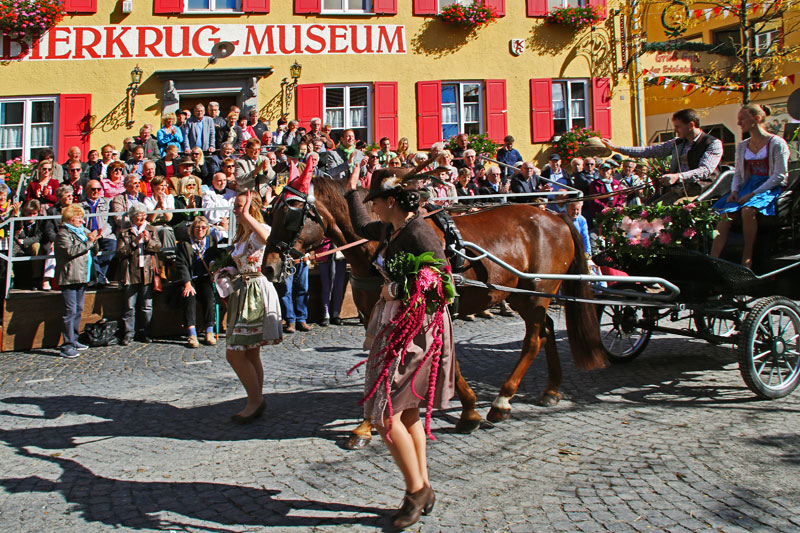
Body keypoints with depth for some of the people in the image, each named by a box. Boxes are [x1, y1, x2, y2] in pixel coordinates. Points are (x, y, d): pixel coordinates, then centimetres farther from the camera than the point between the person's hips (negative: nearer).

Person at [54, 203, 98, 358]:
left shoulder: (82, 231, 18)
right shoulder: (63, 234, -7)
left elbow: (89, 250, 28)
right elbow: (71, 250, -23)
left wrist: (94, 239, 8)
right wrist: (89, 242, -20)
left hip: (82, 276, 9)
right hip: (69, 278, -9)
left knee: (78, 309, 14)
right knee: (70, 311, -10)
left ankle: (74, 340, 24)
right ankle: (67, 345, -9)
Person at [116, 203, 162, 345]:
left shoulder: (151, 230, 12)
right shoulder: (124, 233, 4)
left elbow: (158, 247, 2)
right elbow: (120, 252, -5)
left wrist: (148, 240, -16)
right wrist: (134, 242, -15)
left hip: (148, 272, 2)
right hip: (131, 273, -2)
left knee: (147, 306, 6)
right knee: (130, 306, 1)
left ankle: (144, 333, 15)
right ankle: (128, 333, 9)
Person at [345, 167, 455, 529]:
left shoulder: (418, 233, -18)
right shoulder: (390, 229, 10)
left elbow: (442, 282, -23)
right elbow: (361, 227, 32)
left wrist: (396, 289, -19)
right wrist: (351, 191, 40)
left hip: (416, 329, -10)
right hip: (394, 325, 10)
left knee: (384, 414, -6)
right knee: (407, 413, 15)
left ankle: (416, 489, 11)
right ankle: (423, 490, 27)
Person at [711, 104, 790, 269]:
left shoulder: (777, 143, -2)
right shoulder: (742, 146, 18)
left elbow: (780, 175, -9)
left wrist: (753, 194, -17)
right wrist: (734, 191, -1)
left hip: (770, 188, -5)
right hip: (747, 187, 5)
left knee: (748, 210, -37)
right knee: (725, 216, -25)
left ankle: (747, 259, -24)